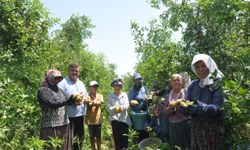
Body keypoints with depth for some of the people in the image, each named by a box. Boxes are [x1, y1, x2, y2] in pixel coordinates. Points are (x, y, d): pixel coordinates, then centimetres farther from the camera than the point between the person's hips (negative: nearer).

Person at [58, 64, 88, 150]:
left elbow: (86, 97, 18)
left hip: (80, 114, 7)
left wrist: (83, 99, -5)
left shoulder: (81, 83, 14)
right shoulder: (63, 83, -10)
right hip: (69, 115, -7)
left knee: (80, 136, 18)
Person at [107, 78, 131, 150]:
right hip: (115, 118, -1)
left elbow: (127, 105, -3)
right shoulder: (110, 96, 3)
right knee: (117, 137, 1)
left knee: (125, 137, 4)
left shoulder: (124, 94, 9)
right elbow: (109, 108, -5)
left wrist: (122, 107, -25)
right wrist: (114, 108, -26)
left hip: (124, 119, 2)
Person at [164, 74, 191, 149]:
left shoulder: (187, 93, -3)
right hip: (173, 126, 3)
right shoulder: (169, 96, 8)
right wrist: (171, 107, -14)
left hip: (186, 124, -3)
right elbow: (166, 111, 5)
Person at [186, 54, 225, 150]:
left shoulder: (218, 84, -9)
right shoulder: (193, 85, 5)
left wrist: (200, 107, -37)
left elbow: (217, 108, -19)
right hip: (196, 127, 4)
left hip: (213, 128, -4)